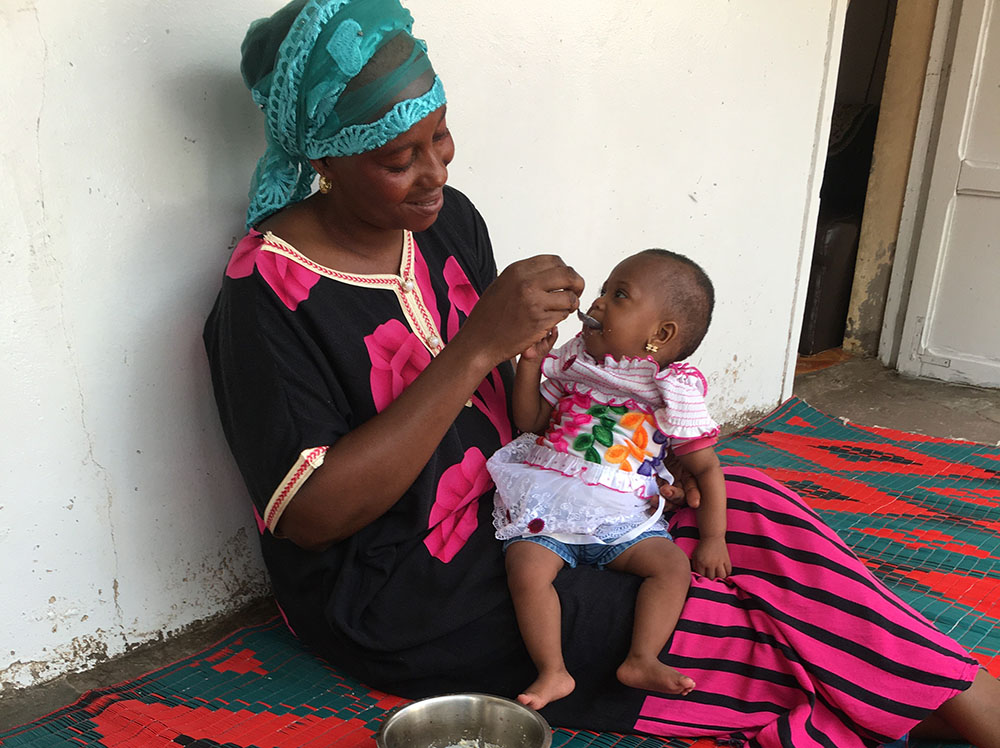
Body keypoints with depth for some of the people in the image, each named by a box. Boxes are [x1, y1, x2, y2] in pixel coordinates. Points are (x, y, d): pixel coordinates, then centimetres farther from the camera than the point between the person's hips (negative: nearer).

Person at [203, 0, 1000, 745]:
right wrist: (476, 348, -30)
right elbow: (309, 515, -26)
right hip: (401, 600, -6)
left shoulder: (449, 218, 0)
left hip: (507, 510, 7)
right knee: (725, 620, -10)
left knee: (747, 508, -5)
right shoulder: (268, 294, -21)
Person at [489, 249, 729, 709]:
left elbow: (706, 468, 6)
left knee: (673, 564, -23)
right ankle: (552, 672, -20)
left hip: (623, 519, -1)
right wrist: (531, 362, 1)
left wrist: (713, 540, -4)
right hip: (546, 507, 1)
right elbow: (529, 423, 12)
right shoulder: (573, 361, 13)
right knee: (526, 568, -25)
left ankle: (641, 660, -20)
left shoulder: (674, 393, 4)